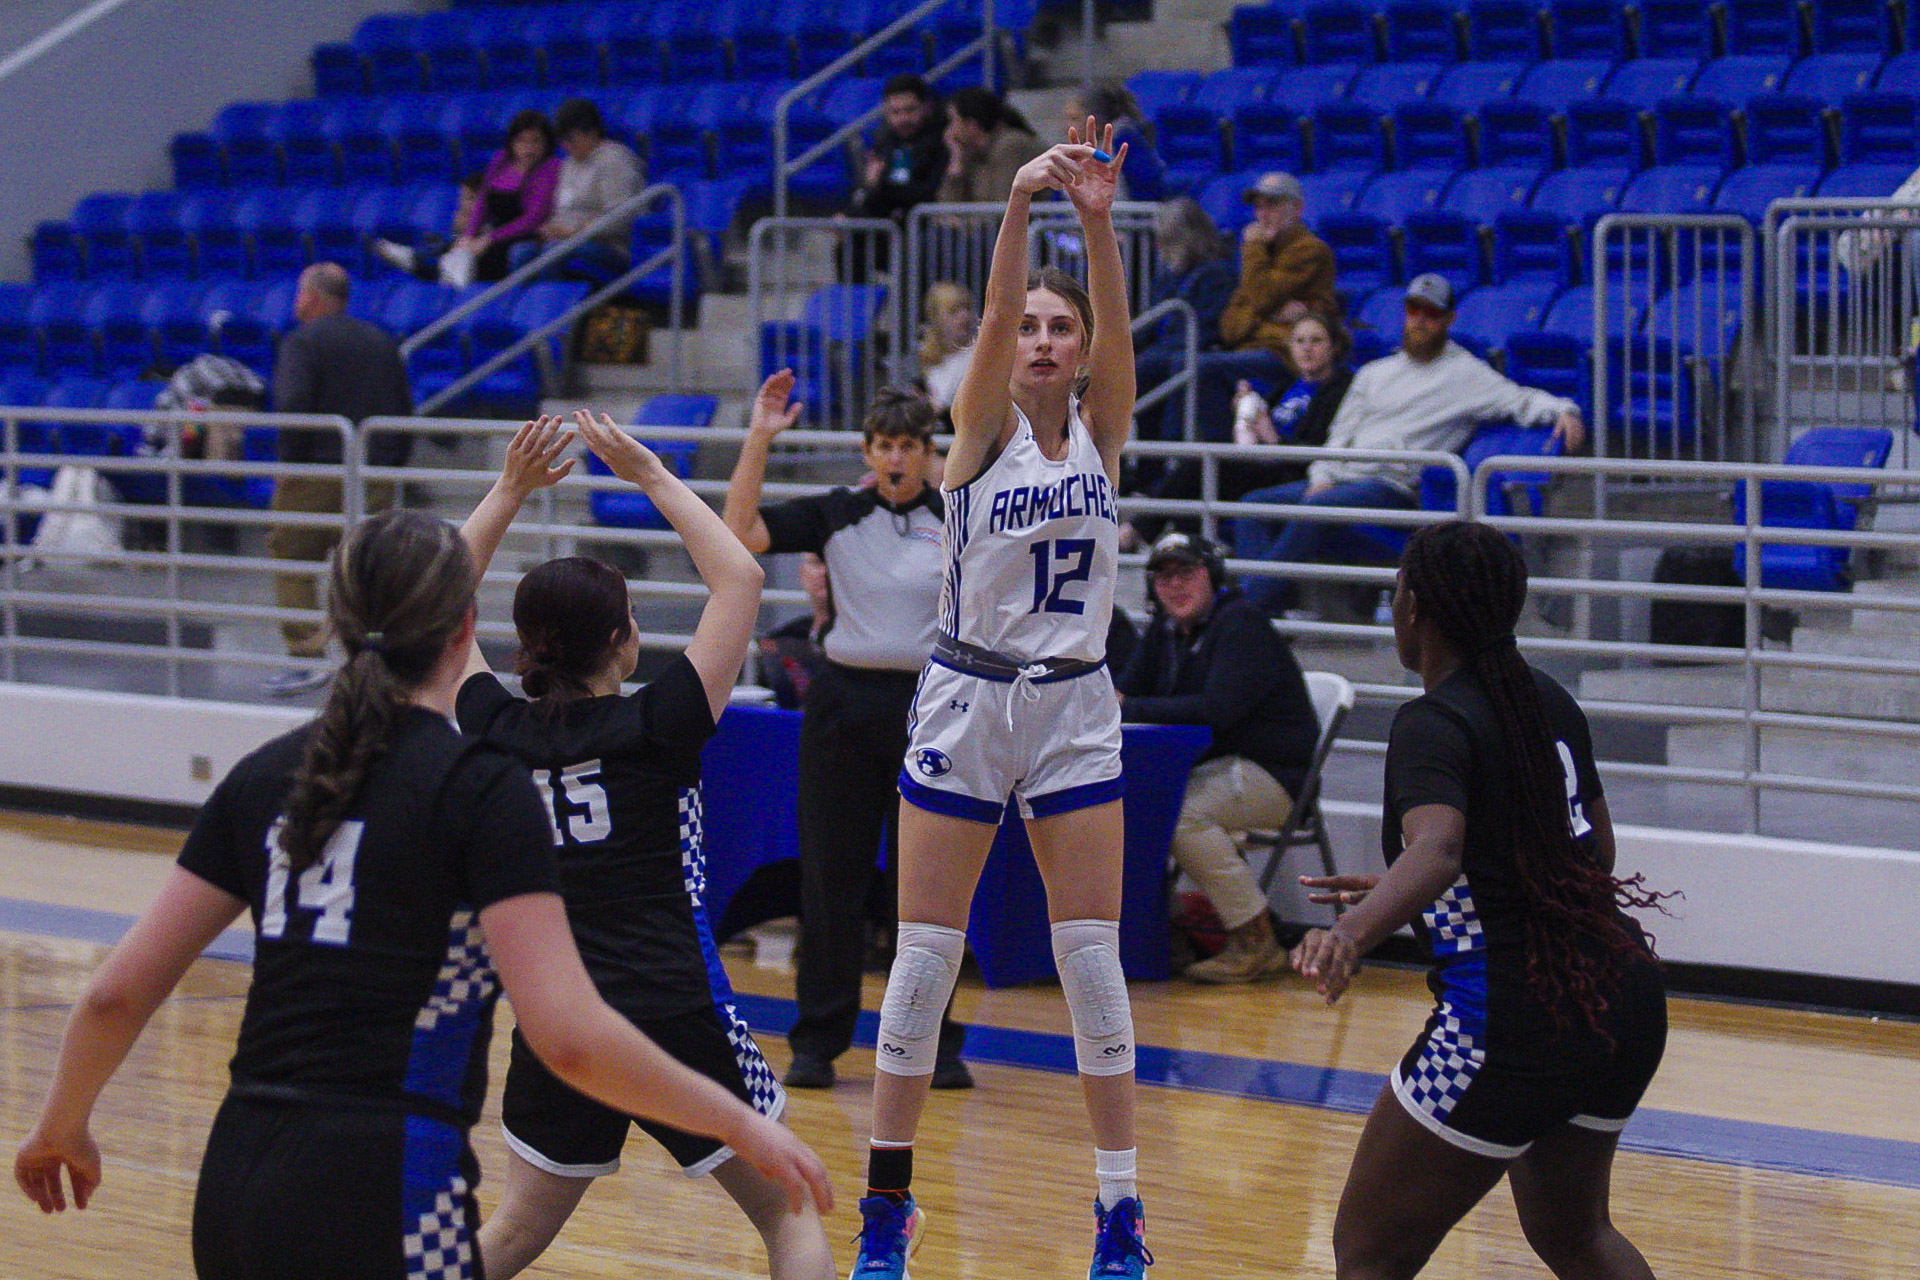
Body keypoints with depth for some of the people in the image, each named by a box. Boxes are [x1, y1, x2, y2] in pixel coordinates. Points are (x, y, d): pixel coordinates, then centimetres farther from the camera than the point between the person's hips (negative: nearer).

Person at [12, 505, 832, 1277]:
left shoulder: (265, 777, 11)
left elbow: (117, 993, 12)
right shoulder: (483, 788, -6)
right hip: (381, 1203, -6)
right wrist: (740, 1125, -4)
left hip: (232, 1190, 7)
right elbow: (568, 1035, -14)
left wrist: (62, 1126, 30)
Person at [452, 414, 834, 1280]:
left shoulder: (502, 736, 1)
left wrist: (510, 491, 16)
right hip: (677, 1017, -4)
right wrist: (653, 477, 0)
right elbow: (739, 580, -5)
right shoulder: (654, 729, -9)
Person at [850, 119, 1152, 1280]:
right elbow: (995, 317, -21)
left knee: (1094, 958, 0)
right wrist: (1021, 204, -38)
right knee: (926, 956, 2)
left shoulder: (1104, 427, 2)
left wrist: (1099, 218, -33)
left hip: (1076, 712, 1)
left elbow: (1118, 323, -16)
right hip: (968, 701, -1)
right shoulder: (984, 425, -3)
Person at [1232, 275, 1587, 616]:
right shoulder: (1375, 373, 25)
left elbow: (1518, 400, -1)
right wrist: (1322, 478, 6)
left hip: (1394, 486, -7)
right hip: (1341, 478, 7)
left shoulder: (1465, 373, 8)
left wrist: (1562, 410, -20)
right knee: (1253, 504, -10)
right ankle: (1276, 605, -22)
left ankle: (1254, 603, -33)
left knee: (1315, 508, -33)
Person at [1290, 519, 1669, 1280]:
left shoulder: (1433, 725, -11)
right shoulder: (1547, 702, 11)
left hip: (1512, 1017, -8)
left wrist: (1354, 931, -50)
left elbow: (1436, 847, -31)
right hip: (1628, 1001, 8)